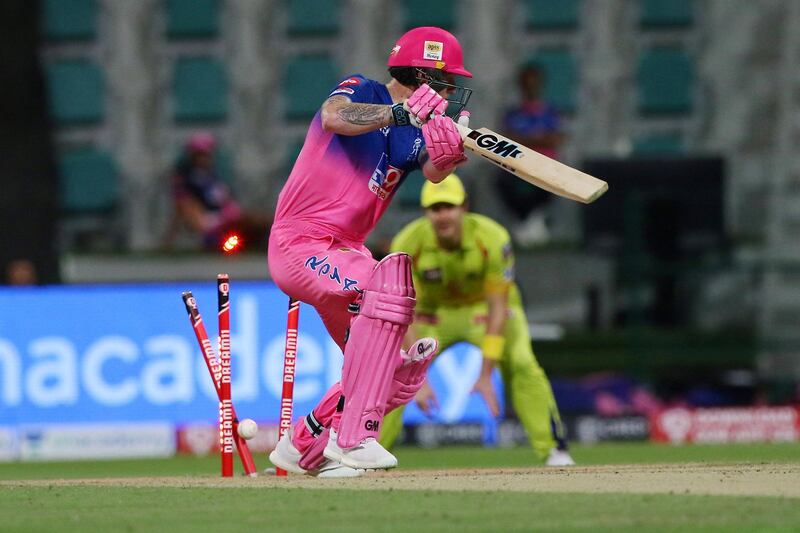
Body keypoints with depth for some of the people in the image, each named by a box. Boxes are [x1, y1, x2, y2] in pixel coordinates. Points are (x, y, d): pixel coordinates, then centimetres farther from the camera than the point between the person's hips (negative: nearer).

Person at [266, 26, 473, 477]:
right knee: (388, 287, -32)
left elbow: (432, 171, -9)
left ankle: (304, 446, 18)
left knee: (407, 362, 4)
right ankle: (353, 437, -32)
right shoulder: (362, 92, -7)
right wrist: (400, 112, -40)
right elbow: (333, 118, -30)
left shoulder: (417, 132, 12)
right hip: (300, 244, -9)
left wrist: (447, 157, -31)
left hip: (346, 252, 9)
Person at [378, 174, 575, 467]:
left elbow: (498, 308, -28)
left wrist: (485, 376, -31)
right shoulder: (407, 245, -27)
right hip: (434, 310, 2)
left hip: (485, 307, -2)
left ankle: (554, 450, -20)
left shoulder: (492, 239, -31)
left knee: (521, 363, -26)